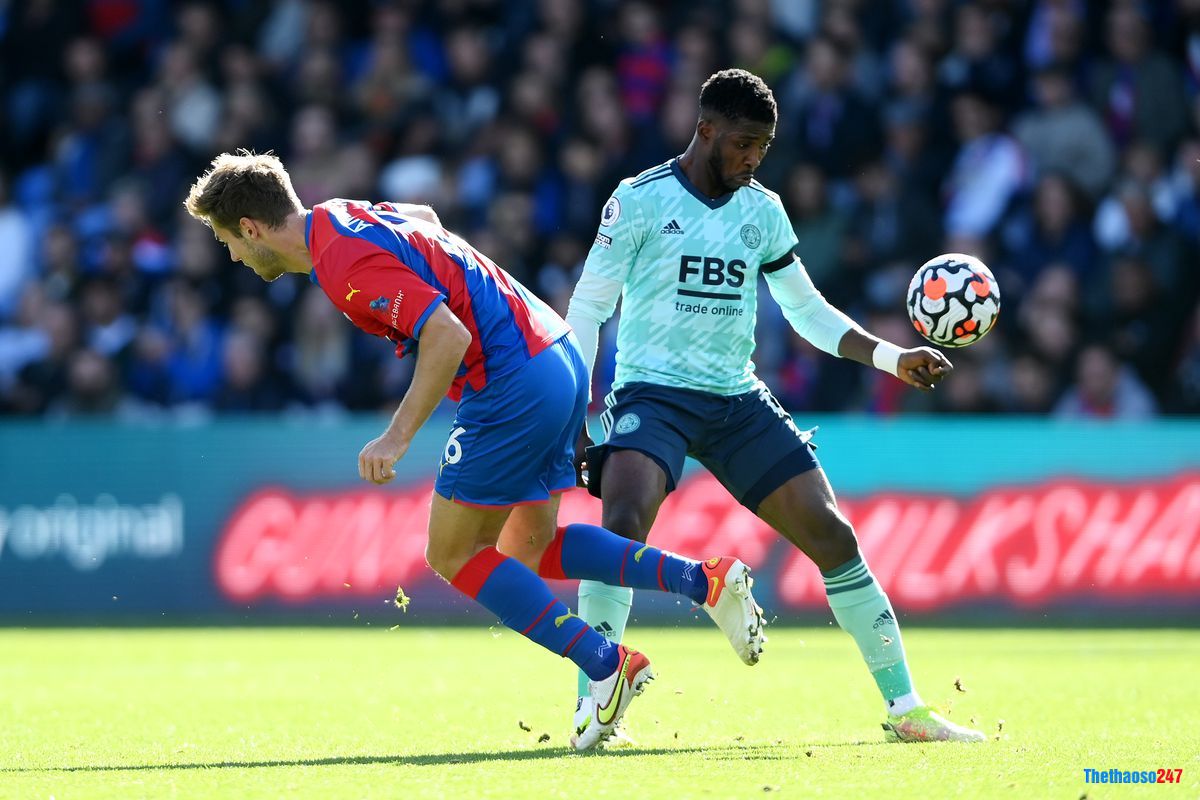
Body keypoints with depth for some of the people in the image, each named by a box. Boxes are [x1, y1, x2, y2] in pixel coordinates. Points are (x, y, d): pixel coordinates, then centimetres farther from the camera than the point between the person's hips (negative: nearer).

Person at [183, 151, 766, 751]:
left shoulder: (343, 264, -19)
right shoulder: (342, 216, 12)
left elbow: (448, 336, -26)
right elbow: (426, 216, 33)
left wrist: (397, 437, -23)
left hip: (515, 382, -10)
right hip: (559, 357, 10)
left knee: (452, 554, 0)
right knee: (532, 549, 17)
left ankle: (606, 665, -4)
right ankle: (704, 579, 8)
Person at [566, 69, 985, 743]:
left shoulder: (763, 211, 11)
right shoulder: (640, 200, -3)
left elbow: (808, 311, 18)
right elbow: (588, 309, -2)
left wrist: (892, 358, 6)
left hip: (739, 402, 5)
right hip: (653, 391, -5)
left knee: (832, 536, -3)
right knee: (623, 523, -31)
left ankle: (905, 707, 6)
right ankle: (593, 706, -21)